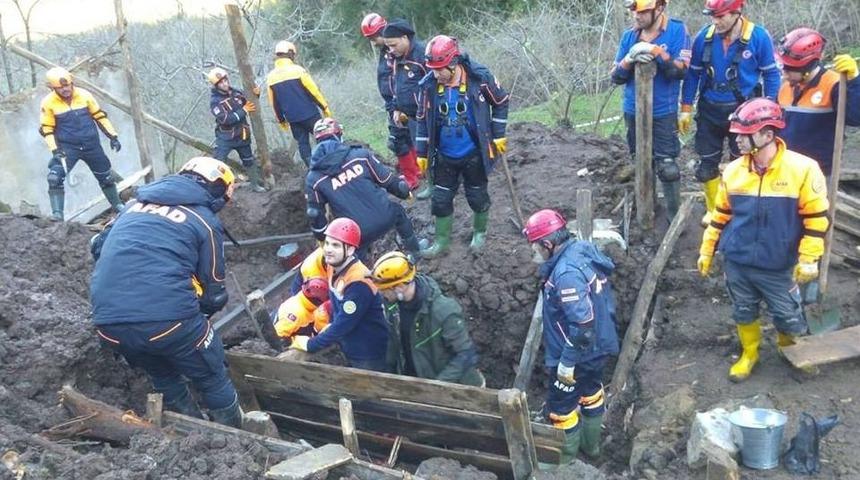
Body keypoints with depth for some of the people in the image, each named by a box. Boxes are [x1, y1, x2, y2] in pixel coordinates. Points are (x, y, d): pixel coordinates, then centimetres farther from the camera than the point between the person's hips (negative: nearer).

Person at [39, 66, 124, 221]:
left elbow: (100, 116, 4)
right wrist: (55, 150, -15)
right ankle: (57, 214, -15)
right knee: (55, 178, -20)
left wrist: (113, 136, 2)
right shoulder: (48, 102, -9)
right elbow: (47, 129, -5)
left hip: (91, 144, 2)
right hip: (67, 147, -2)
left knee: (105, 176, 13)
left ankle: (118, 206, 33)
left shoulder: (84, 95, -5)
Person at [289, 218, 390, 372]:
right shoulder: (333, 267, -3)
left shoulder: (359, 283, -29)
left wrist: (309, 345, -16)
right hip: (351, 353, 8)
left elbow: (342, 325, -26)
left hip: (370, 358, -8)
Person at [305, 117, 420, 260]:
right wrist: (405, 192, 22)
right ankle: (414, 251, 51)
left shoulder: (313, 179, -4)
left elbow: (316, 214, 3)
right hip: (385, 217, 2)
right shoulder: (360, 154, -5)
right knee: (397, 211, 36)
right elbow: (387, 180, 1)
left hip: (358, 233, -1)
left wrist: (322, 238, 21)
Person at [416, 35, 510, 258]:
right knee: (440, 199, 8)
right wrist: (422, 153, 4)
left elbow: (501, 102, -2)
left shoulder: (479, 77, -18)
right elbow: (424, 120, 1)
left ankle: (480, 232, 38)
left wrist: (498, 136, -1)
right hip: (445, 156, 2)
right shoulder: (429, 85, -11)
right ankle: (442, 241, 26)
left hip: (474, 154, -2)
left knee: (477, 196, 13)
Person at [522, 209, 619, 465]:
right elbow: (598, 300, 9)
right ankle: (591, 444, 50)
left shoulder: (566, 273, -33)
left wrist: (567, 362, -22)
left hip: (578, 354, -9)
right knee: (590, 392, 28)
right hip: (598, 346, 10)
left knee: (560, 407, 10)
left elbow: (582, 324, -32)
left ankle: (564, 460, 30)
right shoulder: (583, 249, -4)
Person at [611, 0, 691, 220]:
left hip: (663, 114, -4)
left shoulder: (677, 30, -9)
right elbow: (616, 77, 1)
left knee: (667, 167, -4)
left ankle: (674, 216, 9)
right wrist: (630, 59, -18)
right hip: (633, 112, 5)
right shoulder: (629, 36, 2)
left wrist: (654, 50, -25)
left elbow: (680, 70, -18)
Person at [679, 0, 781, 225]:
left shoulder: (758, 36, -13)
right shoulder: (704, 36, -7)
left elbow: (771, 75, -4)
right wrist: (686, 108, 2)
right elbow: (693, 73, 3)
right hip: (709, 111, 2)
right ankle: (713, 210, 29)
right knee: (706, 165, 10)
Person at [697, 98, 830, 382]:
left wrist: (808, 259, -12)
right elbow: (720, 214, 8)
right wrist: (706, 251, 9)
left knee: (789, 317, 12)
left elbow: (816, 218, -9)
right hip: (735, 262, 3)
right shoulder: (733, 170, -3)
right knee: (743, 312, 18)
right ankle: (749, 354, 42)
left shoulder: (802, 168, -16)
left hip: (777, 267, -3)